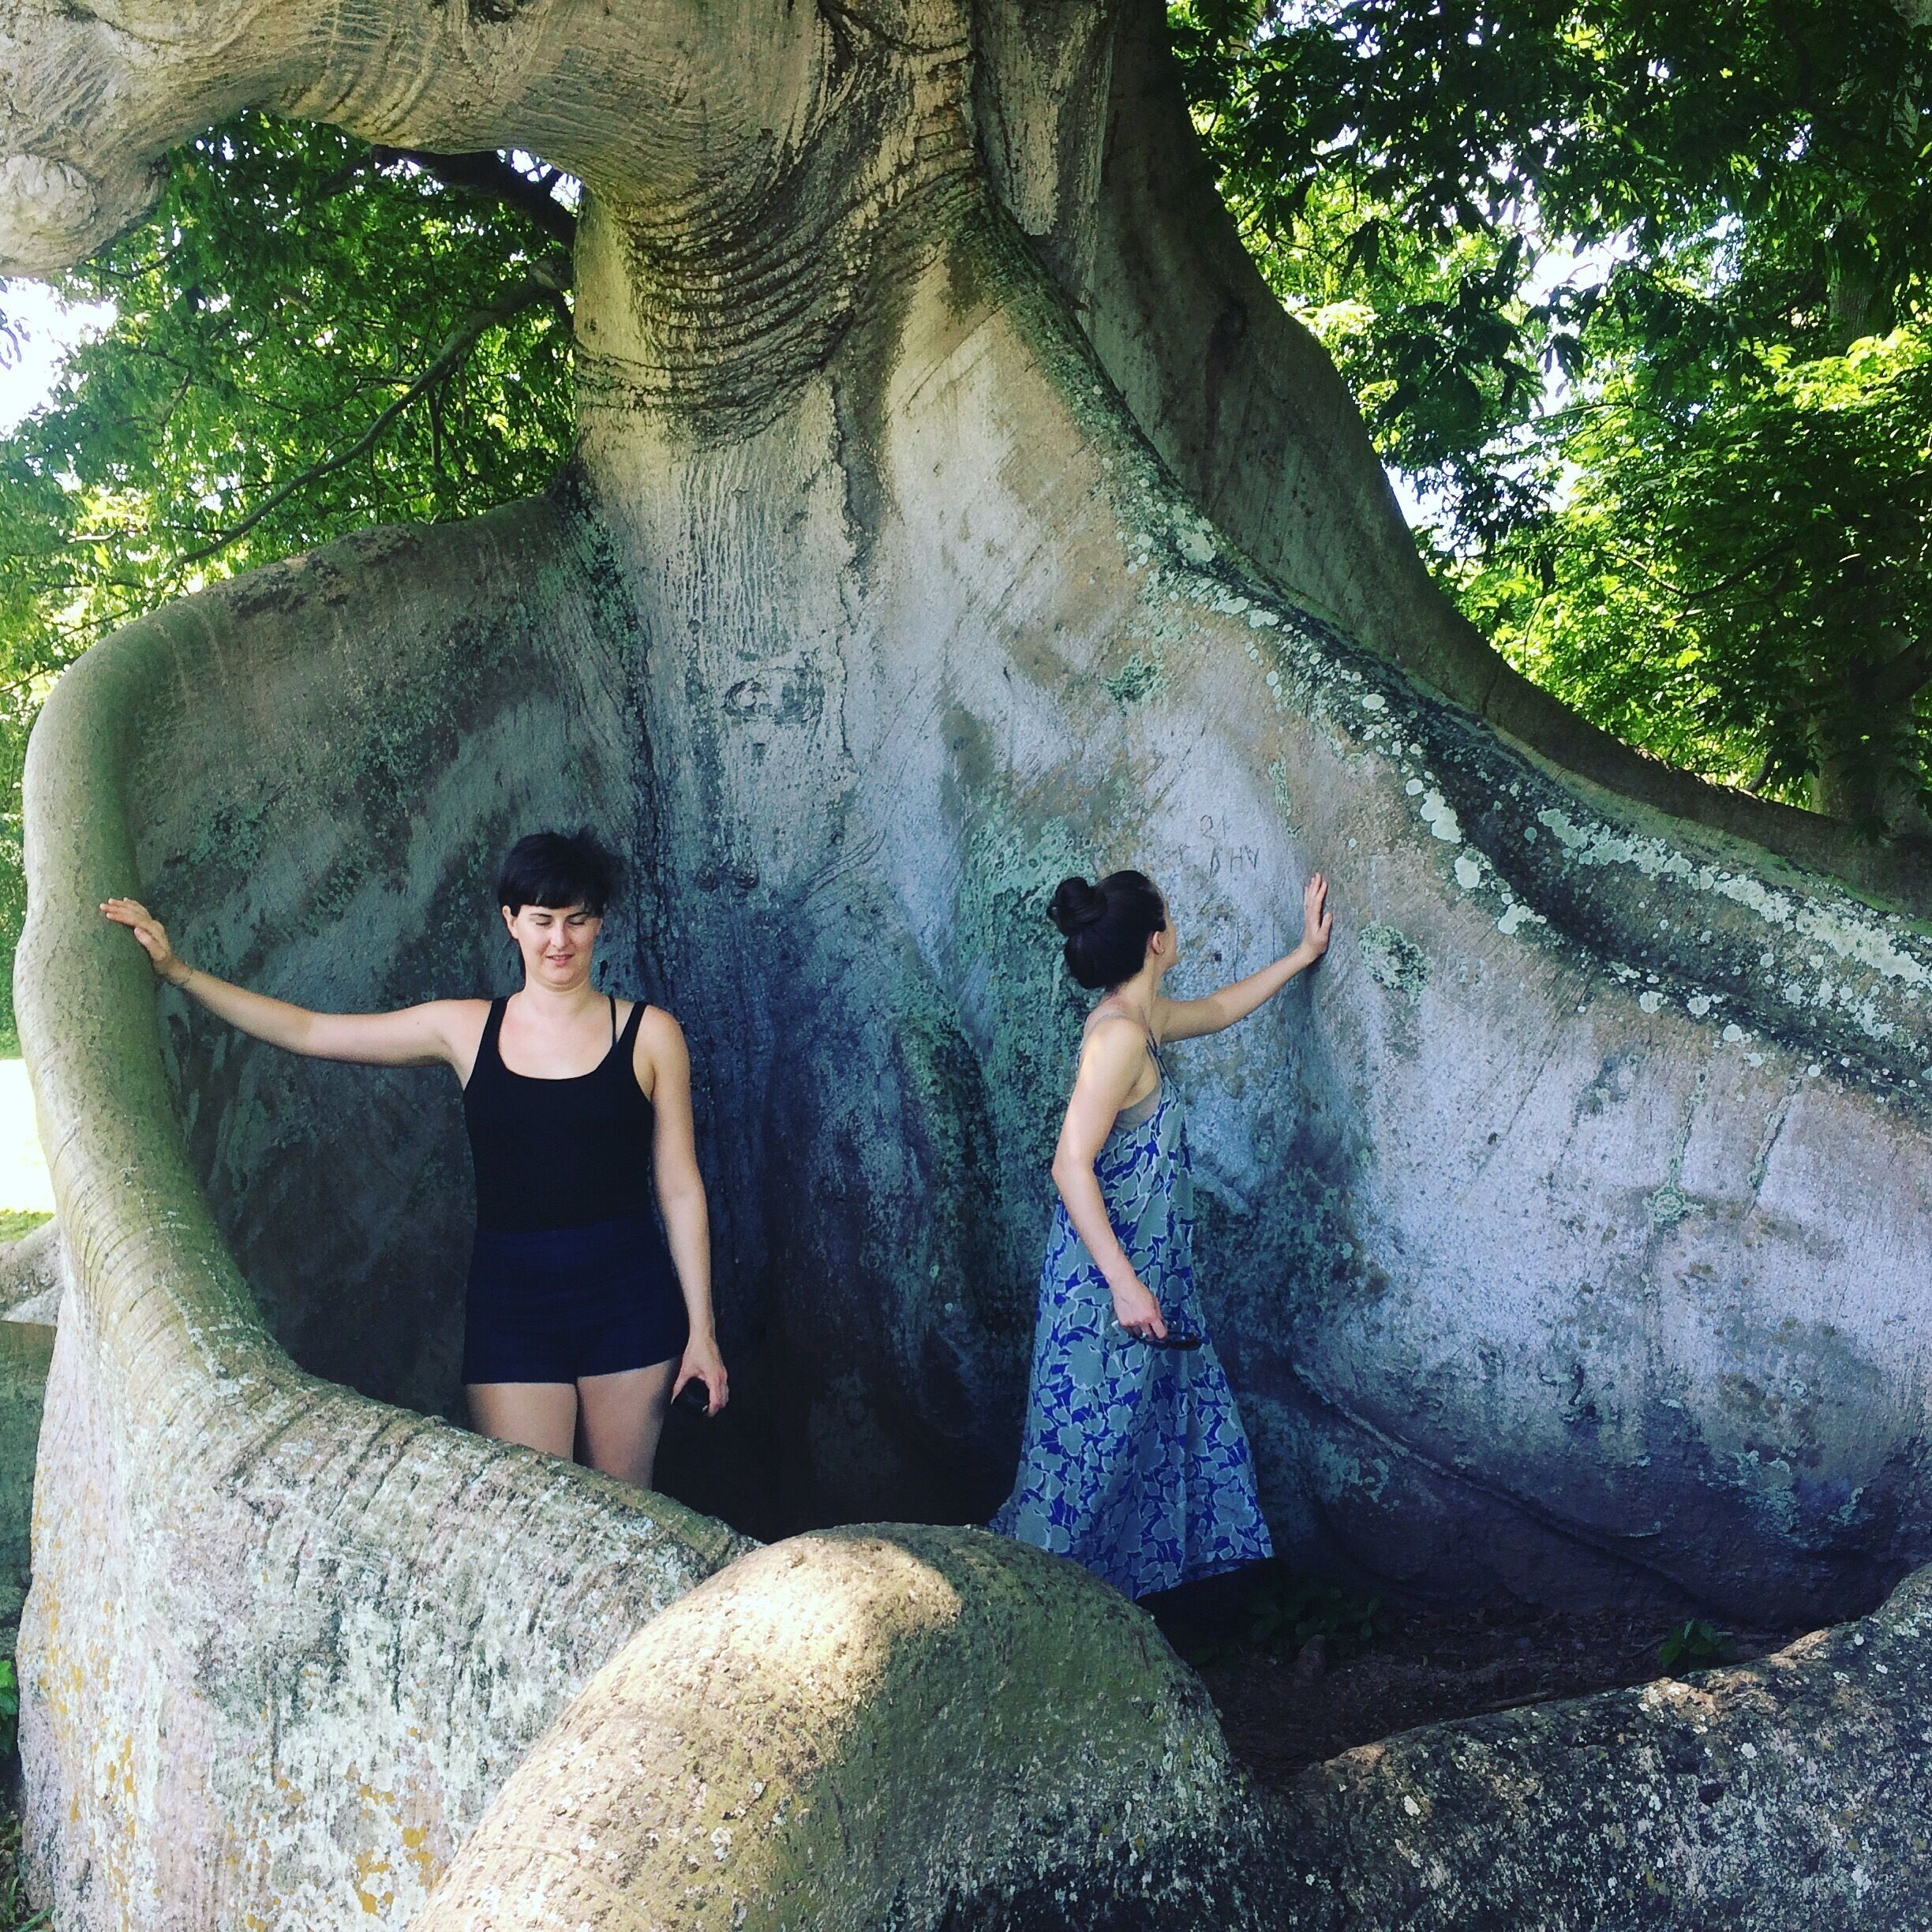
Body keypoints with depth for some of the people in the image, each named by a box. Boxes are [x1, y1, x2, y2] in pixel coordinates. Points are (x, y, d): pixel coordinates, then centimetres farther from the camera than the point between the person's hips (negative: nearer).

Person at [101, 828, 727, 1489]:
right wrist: (177, 970, 2)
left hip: (628, 1305, -1)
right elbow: (306, 1031, 6)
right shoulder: (466, 1029, 5)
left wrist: (701, 1331, 0)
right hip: (511, 1306, 1)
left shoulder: (649, 1033, 0)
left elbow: (680, 1189, 2)